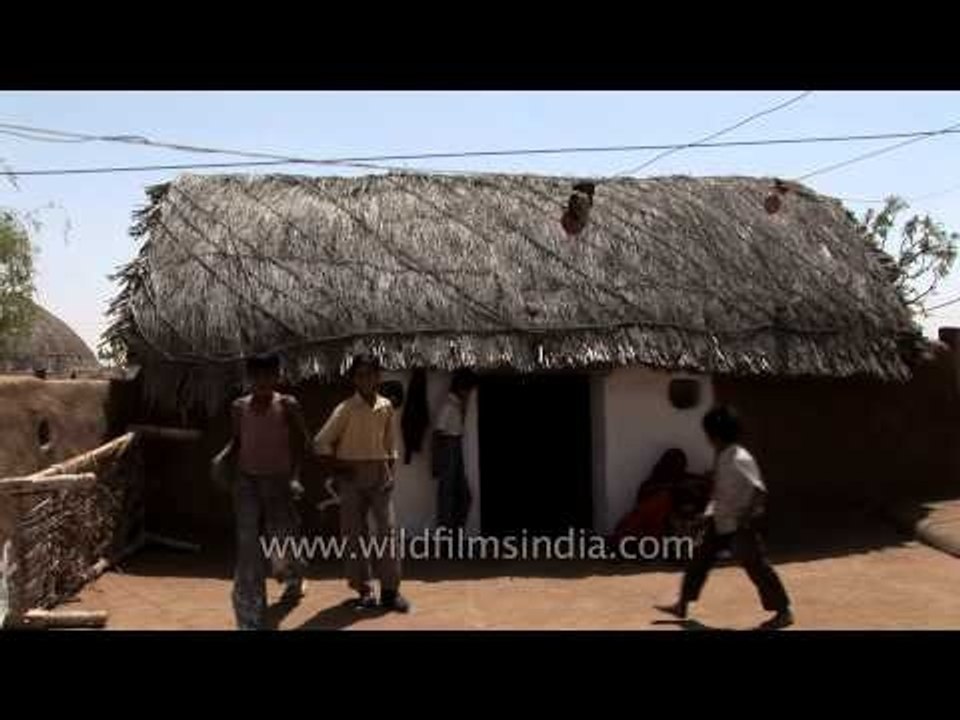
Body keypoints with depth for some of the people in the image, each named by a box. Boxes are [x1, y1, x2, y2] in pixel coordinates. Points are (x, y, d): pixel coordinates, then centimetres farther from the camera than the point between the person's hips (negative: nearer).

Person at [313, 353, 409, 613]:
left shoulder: (386, 406, 5)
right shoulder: (346, 409, -8)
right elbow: (321, 442, -8)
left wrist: (390, 470, 8)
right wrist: (339, 467, -8)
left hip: (380, 473, 3)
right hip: (353, 474, -3)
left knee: (388, 530, -3)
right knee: (354, 533, 2)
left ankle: (390, 590, 3)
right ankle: (363, 590, 12)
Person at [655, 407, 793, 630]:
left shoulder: (740, 459, -23)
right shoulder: (722, 457, 5)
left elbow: (759, 491, -25)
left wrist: (748, 518, -22)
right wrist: (711, 512, 15)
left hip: (740, 524, -9)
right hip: (721, 521, 9)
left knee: (755, 566, -1)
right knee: (700, 557, 12)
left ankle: (784, 612, 13)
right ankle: (682, 605, 23)